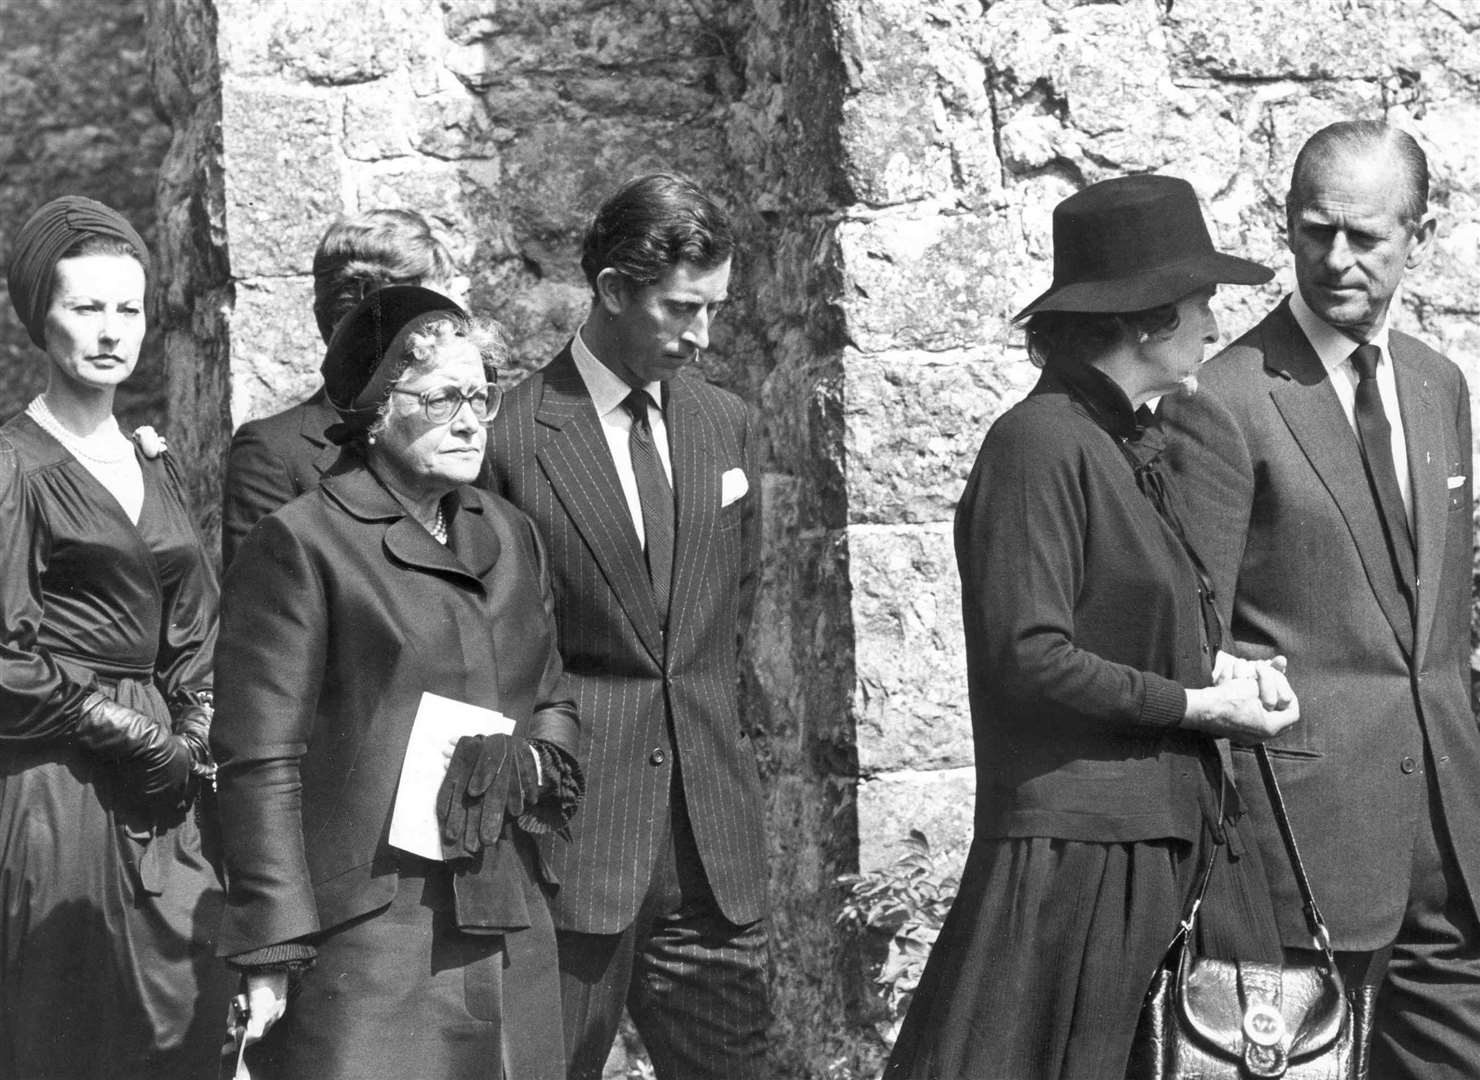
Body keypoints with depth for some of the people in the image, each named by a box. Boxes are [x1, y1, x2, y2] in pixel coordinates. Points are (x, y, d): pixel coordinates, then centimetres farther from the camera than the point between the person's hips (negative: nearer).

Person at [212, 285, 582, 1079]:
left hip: (511, 938, 6)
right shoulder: (298, 545, -5)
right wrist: (273, 950, -13)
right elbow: (260, 763, -9)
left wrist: (534, 762, 0)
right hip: (363, 938, -6)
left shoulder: (512, 537, 17)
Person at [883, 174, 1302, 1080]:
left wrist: (1224, 663, 4)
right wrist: (1200, 705, -12)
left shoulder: (1134, 444, 14)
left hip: (1178, 830, 9)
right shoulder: (1038, 443, -14)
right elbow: (1029, 657, -19)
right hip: (1079, 839, -9)